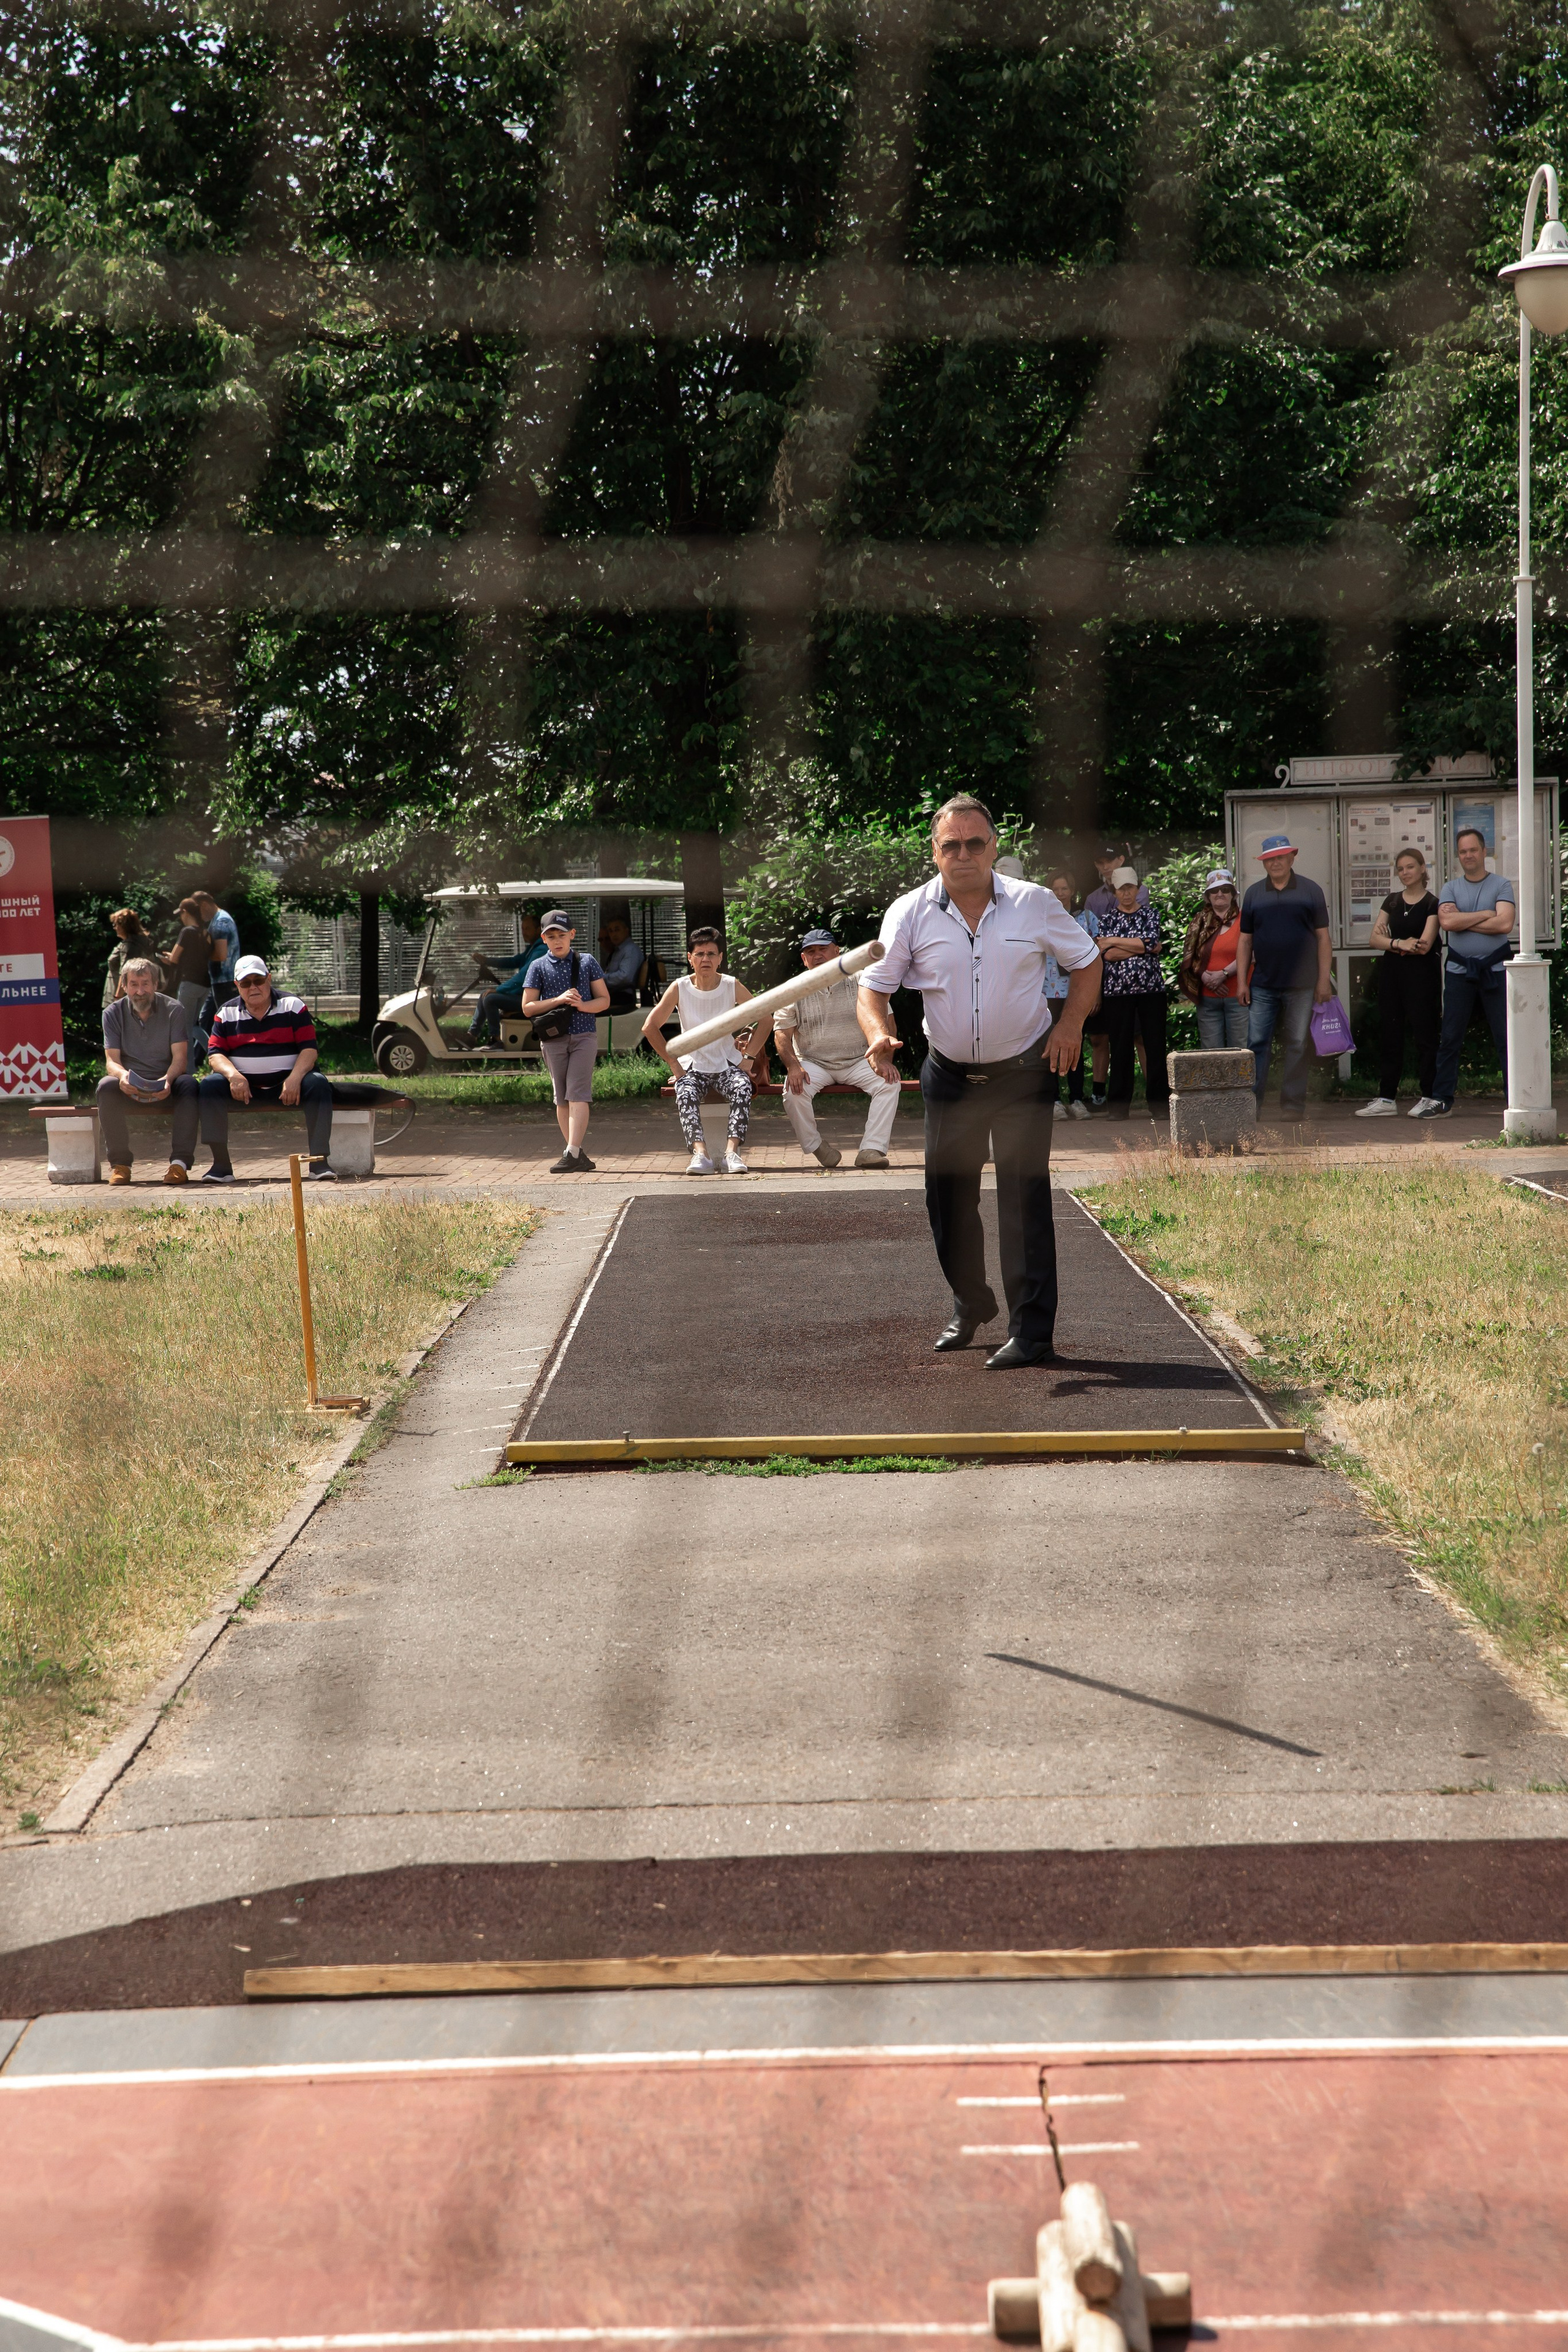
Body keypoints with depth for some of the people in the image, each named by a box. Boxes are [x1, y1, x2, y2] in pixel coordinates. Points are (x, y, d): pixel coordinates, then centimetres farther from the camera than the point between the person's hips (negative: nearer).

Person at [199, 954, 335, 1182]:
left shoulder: (293, 1006, 2)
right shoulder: (226, 1013, 8)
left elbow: (309, 1048, -5)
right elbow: (215, 1053, 0)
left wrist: (295, 1078, -24)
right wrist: (233, 1075, -22)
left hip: (286, 1082, -1)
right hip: (243, 1084, 1)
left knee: (318, 1084, -30)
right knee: (210, 1084, -26)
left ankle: (319, 1162, -30)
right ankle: (221, 1165, -27)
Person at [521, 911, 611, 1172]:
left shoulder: (587, 962, 7)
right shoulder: (539, 967, 6)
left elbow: (604, 1000, 7)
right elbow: (528, 1007, 2)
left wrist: (583, 1006, -13)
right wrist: (559, 1000, -11)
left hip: (584, 1035, -2)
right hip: (553, 1039, 2)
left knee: (577, 1093, -14)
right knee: (562, 1099, 4)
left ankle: (571, 1153, -22)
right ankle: (578, 1156, 12)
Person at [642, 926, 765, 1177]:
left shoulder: (732, 987, -2)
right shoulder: (679, 989, -4)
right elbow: (650, 1027, -3)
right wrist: (674, 1064, -9)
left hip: (728, 1065, 0)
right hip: (692, 1066, 0)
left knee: (742, 1088, -34)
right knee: (686, 1095, -34)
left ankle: (732, 1150, -42)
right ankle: (700, 1152, -49)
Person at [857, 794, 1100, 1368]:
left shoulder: (1035, 904, -6)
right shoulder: (910, 913, -6)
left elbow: (1086, 961, 7)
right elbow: (874, 986, -2)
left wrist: (1071, 1023, -7)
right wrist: (880, 1034, -23)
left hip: (1023, 1071, -2)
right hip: (949, 1075, 3)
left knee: (1024, 1196, -10)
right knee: (947, 1196, 8)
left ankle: (1032, 1333, -9)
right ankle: (971, 1304, 31)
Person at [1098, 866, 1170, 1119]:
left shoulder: (1150, 915, 9)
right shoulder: (1108, 919, 9)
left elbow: (1152, 941, -9)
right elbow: (1108, 954, -5)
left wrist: (1115, 941, -6)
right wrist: (1143, 947, -9)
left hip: (1151, 988, 0)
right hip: (1118, 991, 0)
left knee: (1155, 1045, -1)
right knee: (1120, 1047, 0)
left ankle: (1159, 1102, 2)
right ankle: (1119, 1105, 5)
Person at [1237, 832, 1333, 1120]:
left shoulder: (1310, 891, 4)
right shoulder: (1254, 893, 9)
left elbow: (1323, 937, 3)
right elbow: (1245, 940, 11)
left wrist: (1324, 980, -3)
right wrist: (1241, 981, 4)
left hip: (1301, 985, -1)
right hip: (1262, 986, 1)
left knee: (1297, 1046, 3)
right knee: (1257, 1044, -3)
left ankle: (1293, 1106, 9)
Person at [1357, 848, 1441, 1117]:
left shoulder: (1431, 904, -4)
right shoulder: (1392, 901, 13)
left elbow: (1424, 946, -14)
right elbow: (1375, 938, 5)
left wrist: (1390, 942, -6)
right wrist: (1399, 943, -13)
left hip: (1421, 974, -6)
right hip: (1391, 973, 6)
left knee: (1423, 1034, -3)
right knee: (1389, 1034, 6)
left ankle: (1428, 1097, 2)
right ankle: (1386, 1098, 10)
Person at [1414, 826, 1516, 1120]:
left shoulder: (1501, 886, 2)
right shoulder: (1450, 888, 9)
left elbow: (1505, 923, -14)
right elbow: (1447, 922, -9)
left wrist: (1463, 921, -9)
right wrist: (1485, 914, -8)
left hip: (1495, 970, -2)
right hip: (1459, 971, 2)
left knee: (1506, 1037, -1)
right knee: (1450, 1038, 3)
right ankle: (1440, 1100, 8)